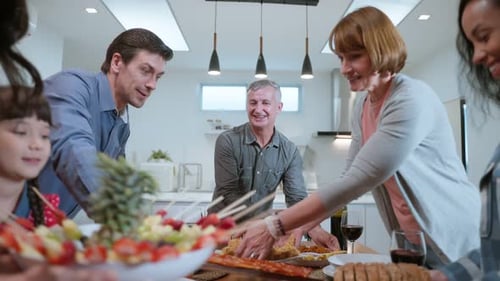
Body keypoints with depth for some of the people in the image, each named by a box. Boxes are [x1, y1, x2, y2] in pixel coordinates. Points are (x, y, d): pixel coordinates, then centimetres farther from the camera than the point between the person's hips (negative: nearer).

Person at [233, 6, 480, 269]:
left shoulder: (411, 102, -24)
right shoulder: (363, 104, 1)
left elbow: (357, 181, -30)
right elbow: (349, 177, 2)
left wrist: (275, 226, -29)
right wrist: (306, 226, -8)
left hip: (451, 241, -6)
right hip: (412, 239, 7)